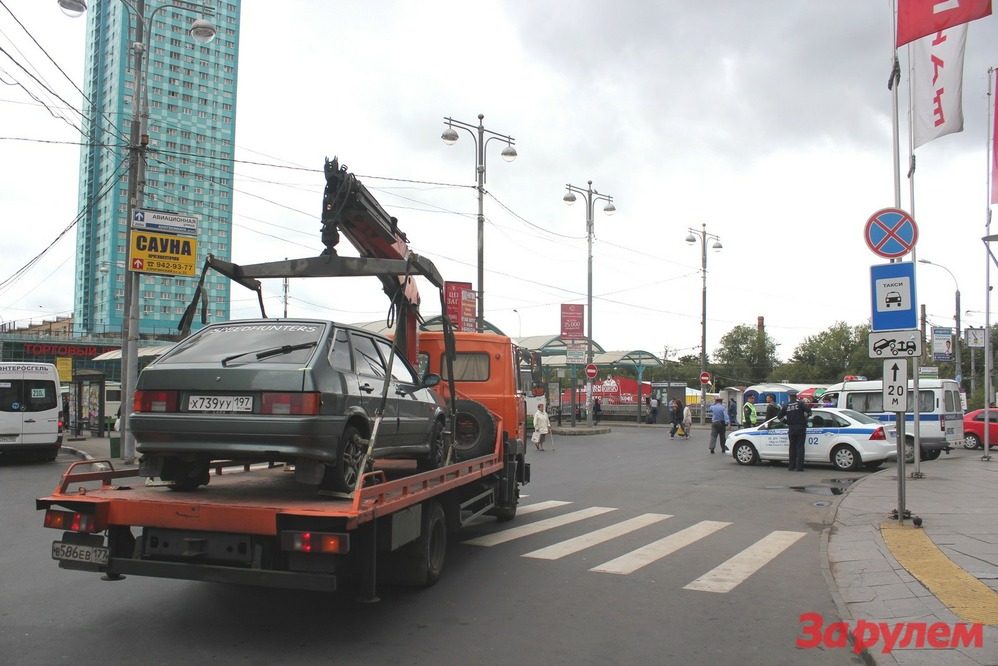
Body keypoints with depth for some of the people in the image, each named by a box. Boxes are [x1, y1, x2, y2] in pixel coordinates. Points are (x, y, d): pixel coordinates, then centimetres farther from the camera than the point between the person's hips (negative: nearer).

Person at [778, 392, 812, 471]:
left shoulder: (786, 406, 4)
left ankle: (792, 466, 11)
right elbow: (808, 410, -20)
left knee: (792, 447, 11)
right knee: (800, 447, -1)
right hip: (800, 428, -3)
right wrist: (806, 416, -1)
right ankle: (799, 467, -7)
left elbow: (780, 416, 8)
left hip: (791, 429, 3)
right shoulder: (800, 403, -6)